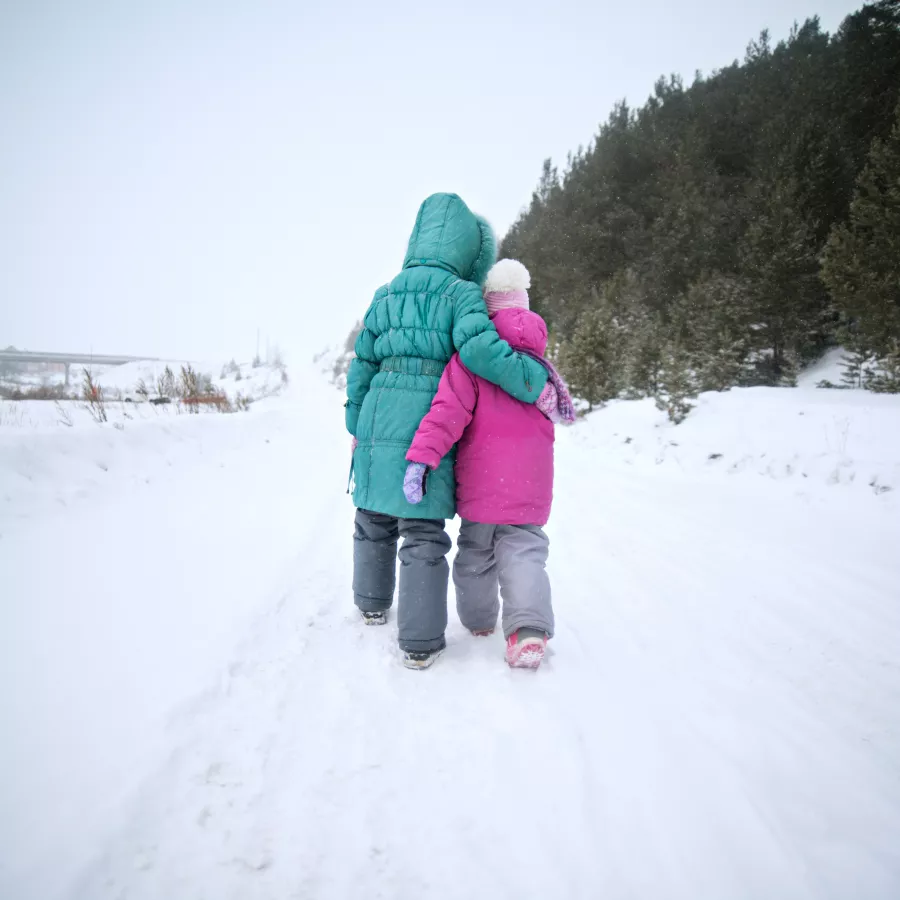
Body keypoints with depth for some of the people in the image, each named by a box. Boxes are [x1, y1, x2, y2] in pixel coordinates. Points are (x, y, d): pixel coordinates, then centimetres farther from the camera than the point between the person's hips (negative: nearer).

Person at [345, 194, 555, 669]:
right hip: (426, 423, -5)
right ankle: (419, 640, 2)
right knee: (423, 530, 0)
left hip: (378, 417, 6)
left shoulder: (386, 295, 15)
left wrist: (356, 424, 22)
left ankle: (372, 603, 39)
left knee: (375, 515, 21)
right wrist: (537, 383, -11)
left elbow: (363, 363, 15)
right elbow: (479, 349, -21)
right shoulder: (461, 293, -3)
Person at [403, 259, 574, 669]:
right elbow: (562, 412, 20)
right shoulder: (540, 360, 6)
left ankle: (477, 617, 33)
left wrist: (421, 456, -24)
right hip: (530, 482, 3)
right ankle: (529, 627, -13)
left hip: (480, 479, -3)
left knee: (475, 547, 16)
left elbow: (449, 411, -22)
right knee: (524, 550, 6)